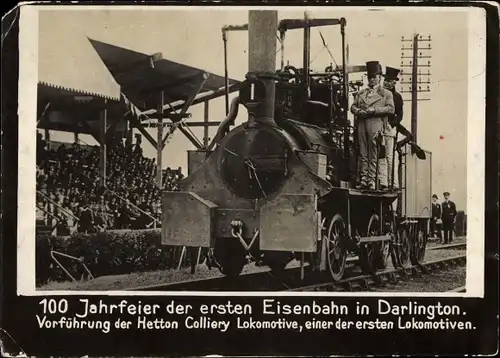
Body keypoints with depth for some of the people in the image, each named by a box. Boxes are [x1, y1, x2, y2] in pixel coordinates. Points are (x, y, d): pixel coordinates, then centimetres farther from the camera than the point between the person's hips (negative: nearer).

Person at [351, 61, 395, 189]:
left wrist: (374, 110, -10)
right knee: (363, 153, 1)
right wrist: (359, 111, -2)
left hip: (375, 125, -4)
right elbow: (353, 106, 21)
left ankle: (371, 180, -8)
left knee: (373, 154, -7)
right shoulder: (361, 93, 24)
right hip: (361, 124, 4)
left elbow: (391, 109, 1)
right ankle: (364, 179, 2)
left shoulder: (386, 93, 12)